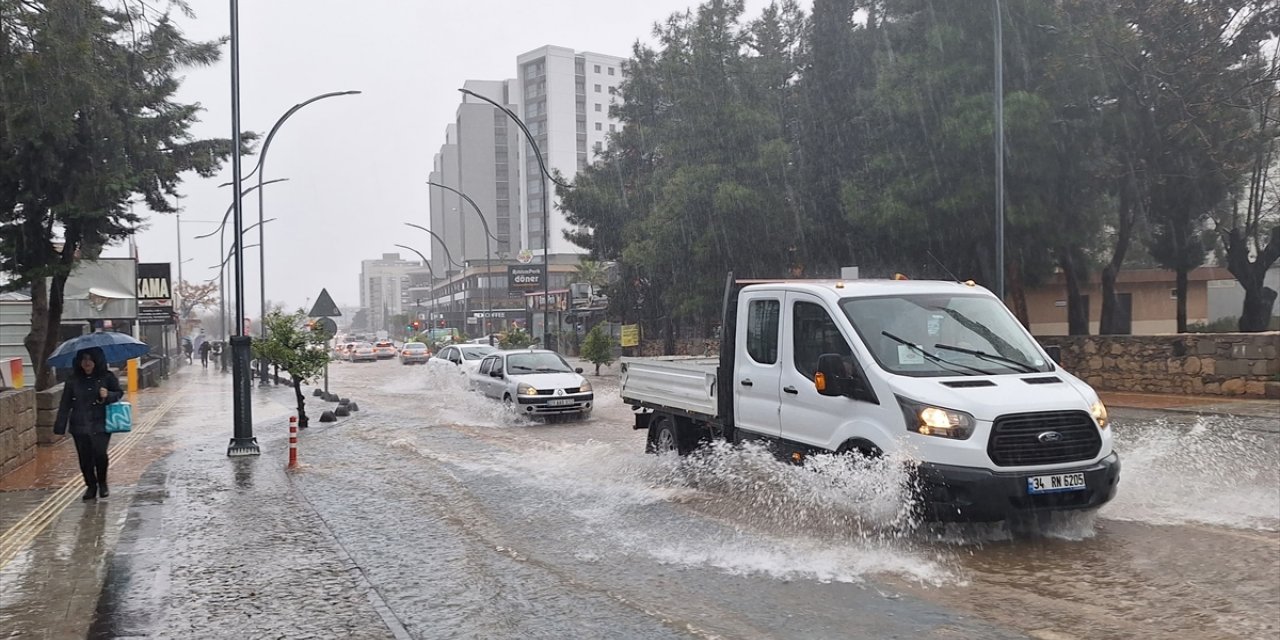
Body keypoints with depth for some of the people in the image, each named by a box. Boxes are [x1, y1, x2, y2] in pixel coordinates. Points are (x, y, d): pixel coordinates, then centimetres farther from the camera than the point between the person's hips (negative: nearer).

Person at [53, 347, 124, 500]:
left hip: (101, 425, -2)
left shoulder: (107, 377, 0)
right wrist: (60, 426, 3)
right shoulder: (73, 380, 5)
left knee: (100, 453, -13)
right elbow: (65, 404, 6)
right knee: (85, 457, 4)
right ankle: (91, 486, 22)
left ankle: (102, 483, 11)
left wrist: (108, 395, -16)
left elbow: (119, 393, 7)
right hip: (80, 426, 2)